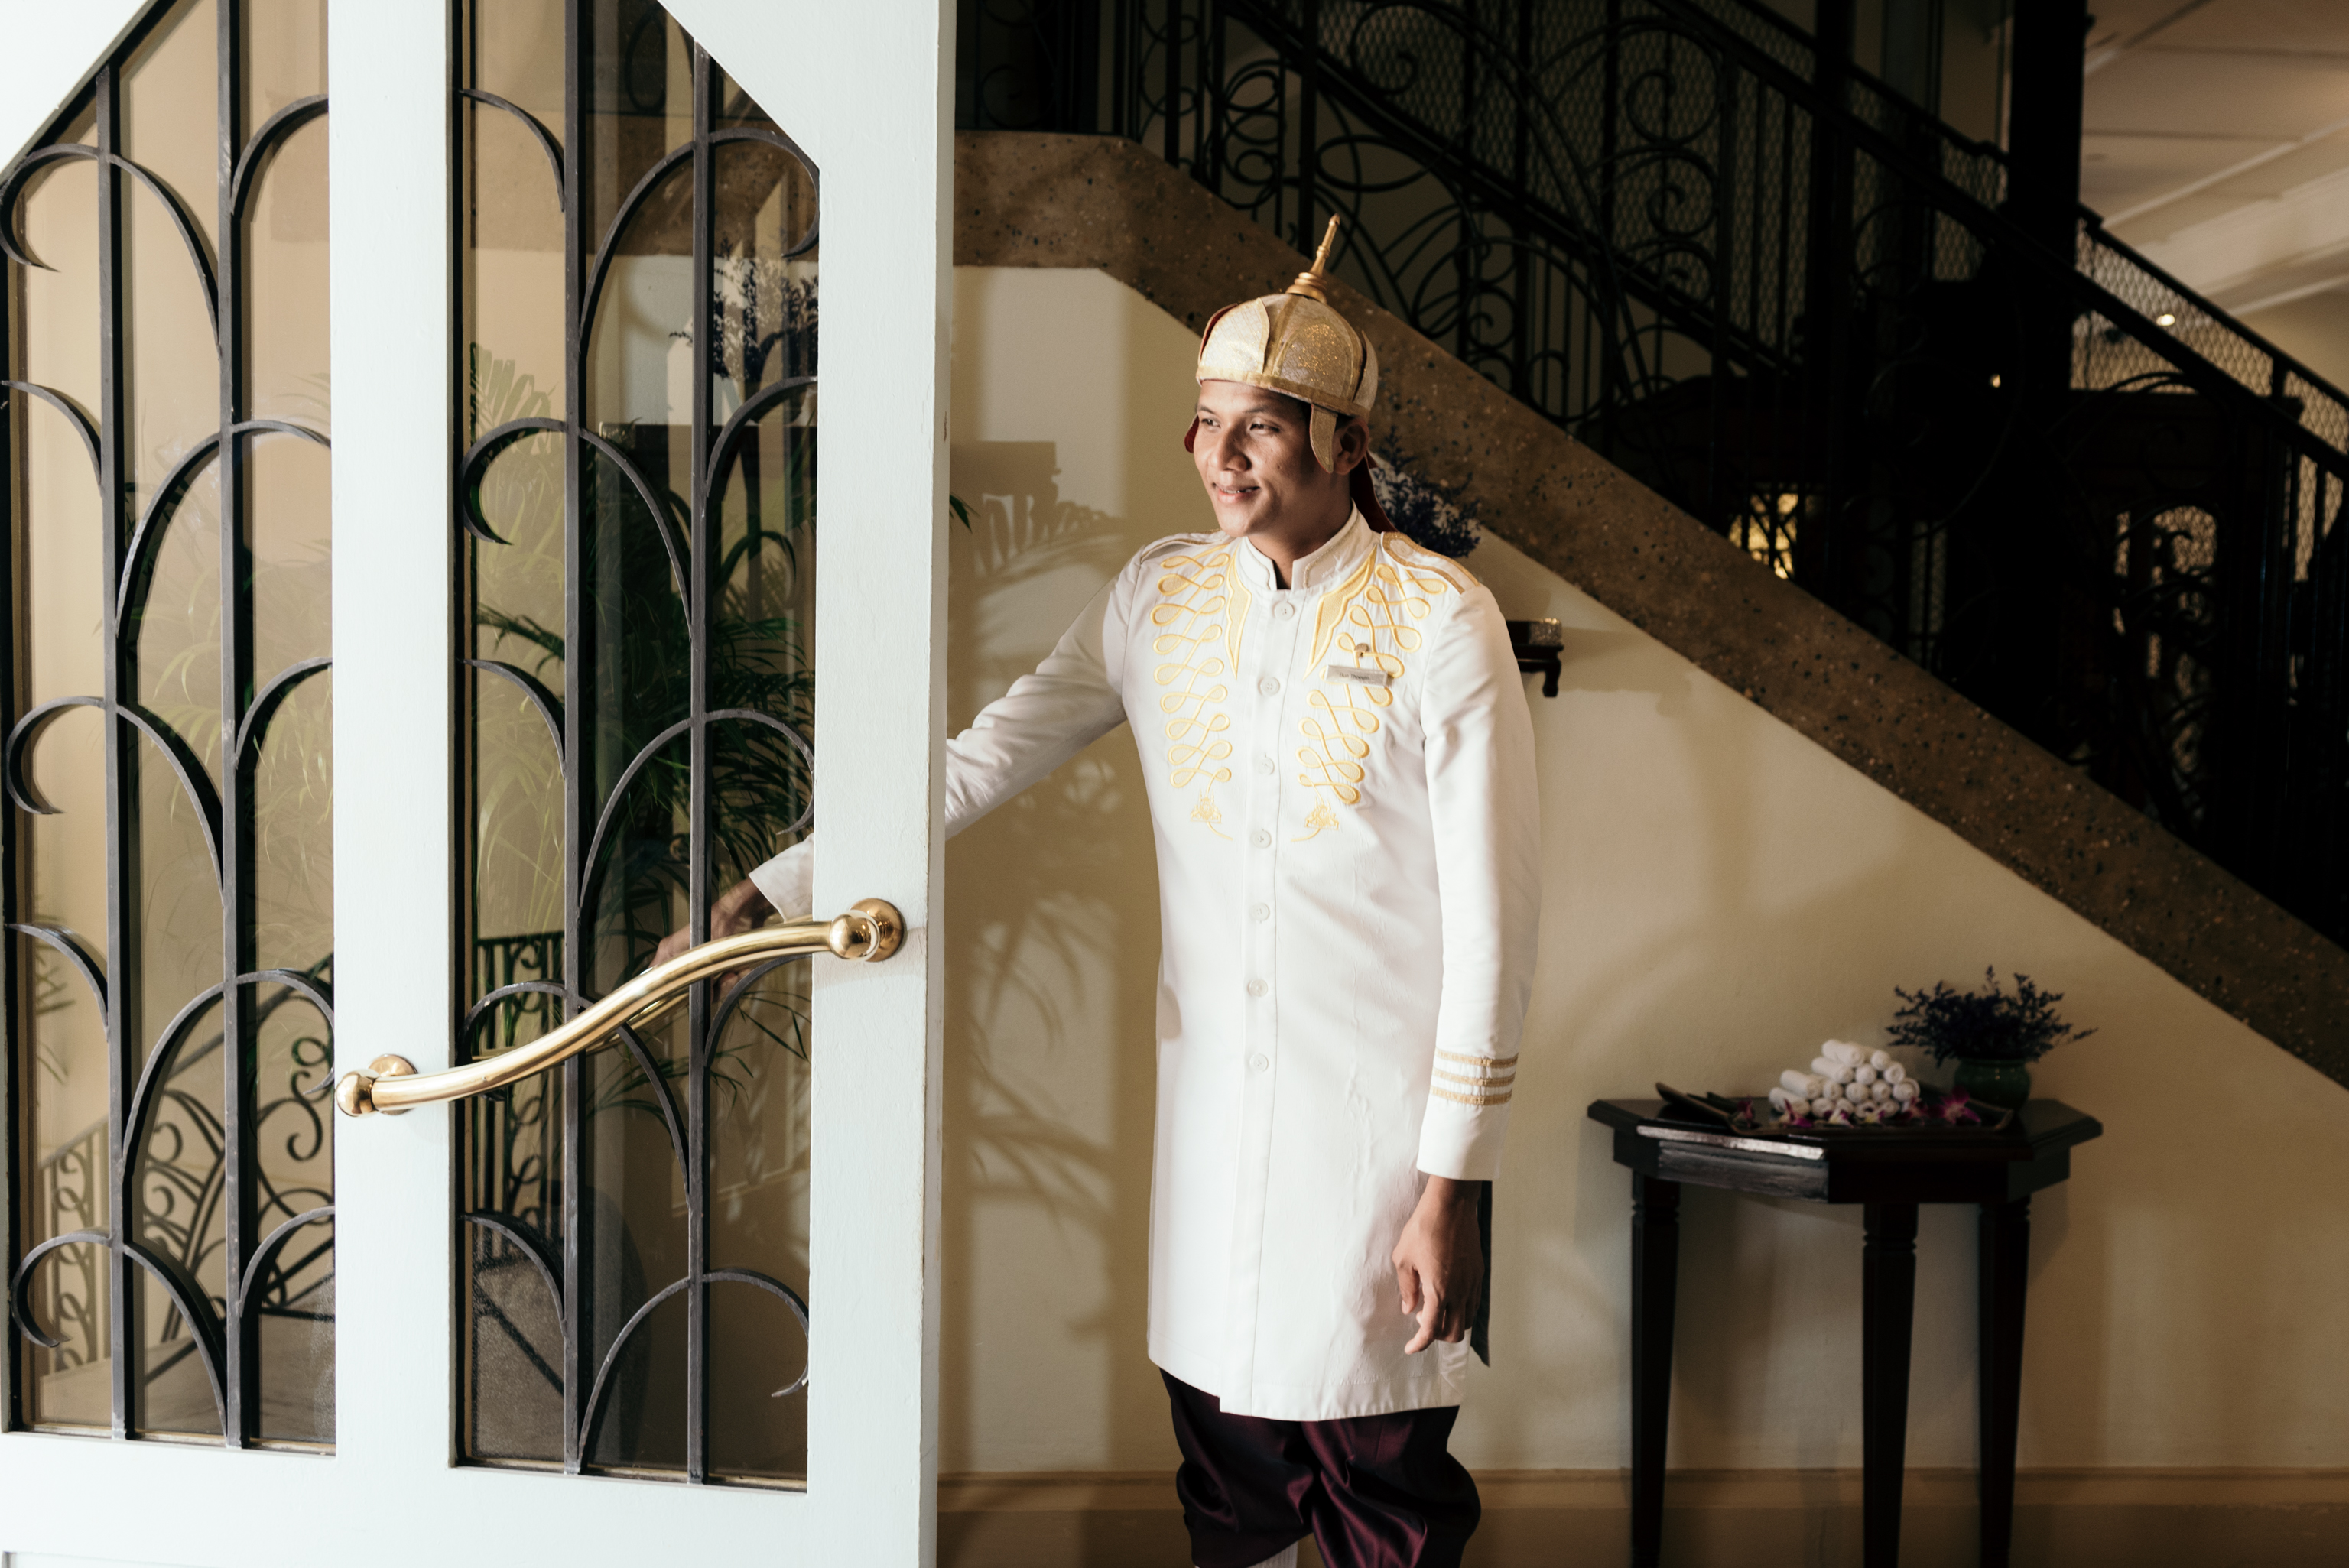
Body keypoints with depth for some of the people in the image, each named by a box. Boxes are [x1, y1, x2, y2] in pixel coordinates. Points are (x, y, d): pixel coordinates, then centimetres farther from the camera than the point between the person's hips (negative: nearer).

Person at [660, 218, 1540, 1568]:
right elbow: (983, 761, 8)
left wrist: (1454, 1182, -10)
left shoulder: (1437, 620, -9)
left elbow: (1493, 921, -9)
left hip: (1377, 1122, -4)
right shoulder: (1160, 596, 4)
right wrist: (766, 893, 3)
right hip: (1213, 1107, 4)